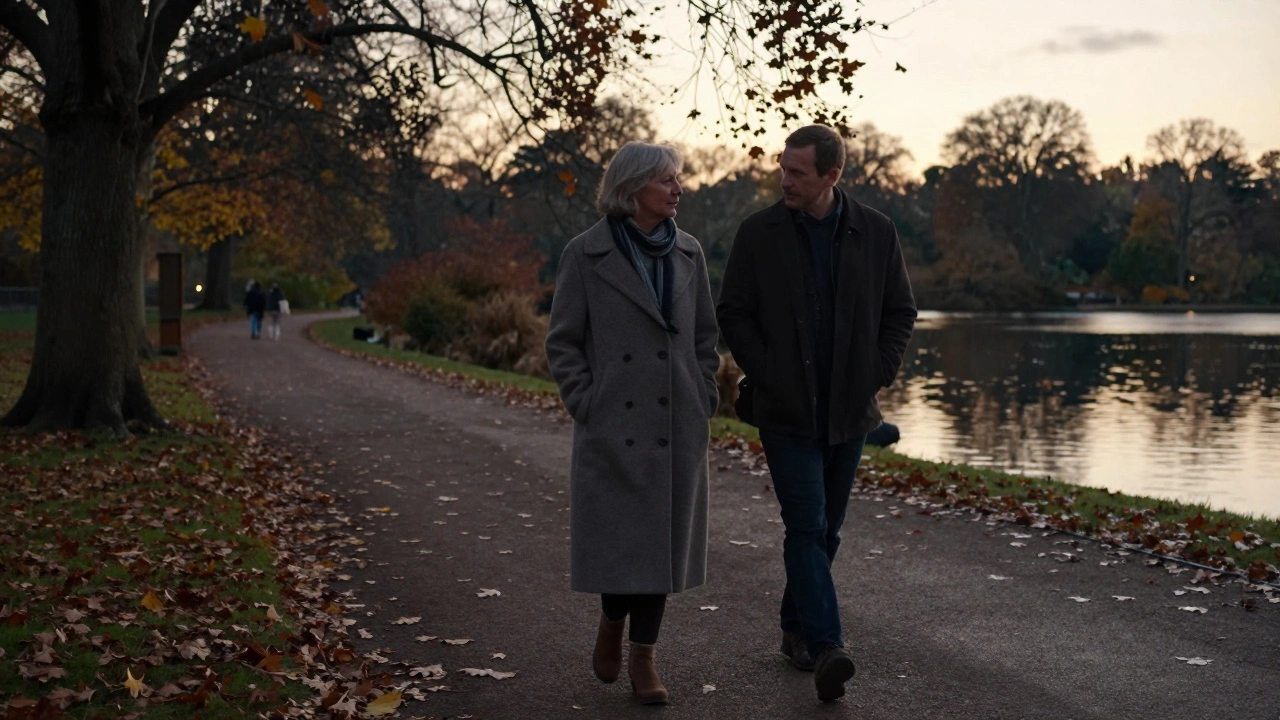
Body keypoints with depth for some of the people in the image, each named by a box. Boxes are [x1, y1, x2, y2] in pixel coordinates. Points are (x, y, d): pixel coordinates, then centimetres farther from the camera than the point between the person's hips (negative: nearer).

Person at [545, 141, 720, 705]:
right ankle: (613, 623, 30)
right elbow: (563, 341, -1)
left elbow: (705, 335, 14)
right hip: (613, 425, -3)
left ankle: (643, 656, 14)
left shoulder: (688, 253, 7)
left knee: (664, 538, 4)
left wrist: (705, 398, 6)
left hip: (675, 425, 3)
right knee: (618, 535, 2)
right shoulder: (586, 255, -4)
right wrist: (585, 404, -7)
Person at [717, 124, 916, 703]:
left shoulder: (876, 233, 0)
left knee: (825, 529, 12)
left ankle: (796, 627, 29)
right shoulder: (759, 233, -4)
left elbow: (900, 311, 8)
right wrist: (767, 376, -8)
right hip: (786, 411, -3)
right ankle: (827, 648, -18)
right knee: (807, 526, -13)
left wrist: (877, 374, -2)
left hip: (848, 411, 3)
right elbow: (733, 313, 0)